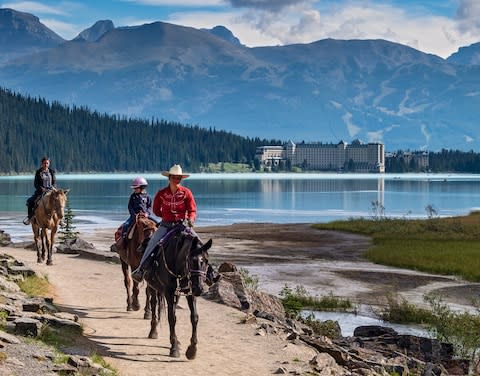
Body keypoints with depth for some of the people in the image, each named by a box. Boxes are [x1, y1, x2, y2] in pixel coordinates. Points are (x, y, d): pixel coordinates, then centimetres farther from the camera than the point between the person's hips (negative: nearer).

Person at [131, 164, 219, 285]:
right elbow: (156, 210, 15)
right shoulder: (161, 193, 1)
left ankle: (208, 272, -7)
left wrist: (191, 220, -21)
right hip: (166, 225, 0)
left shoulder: (186, 192, -1)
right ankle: (141, 270, -12)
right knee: (152, 244, -17)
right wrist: (167, 216, 5)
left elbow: (192, 210, -2)